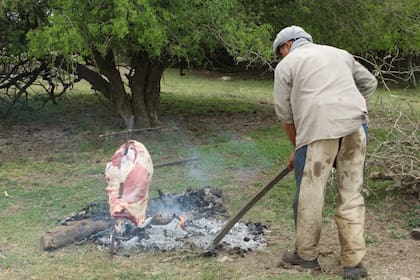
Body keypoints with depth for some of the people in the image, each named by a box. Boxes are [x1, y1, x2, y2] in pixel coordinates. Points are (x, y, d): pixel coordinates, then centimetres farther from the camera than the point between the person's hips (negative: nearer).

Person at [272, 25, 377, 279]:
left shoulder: (287, 64, 12)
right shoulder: (339, 54, 26)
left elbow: (285, 113, 11)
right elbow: (369, 83, 28)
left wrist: (296, 147, 22)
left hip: (319, 128, -5)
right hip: (356, 125, 5)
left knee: (310, 193, 7)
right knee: (352, 194, 8)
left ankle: (306, 254, 18)